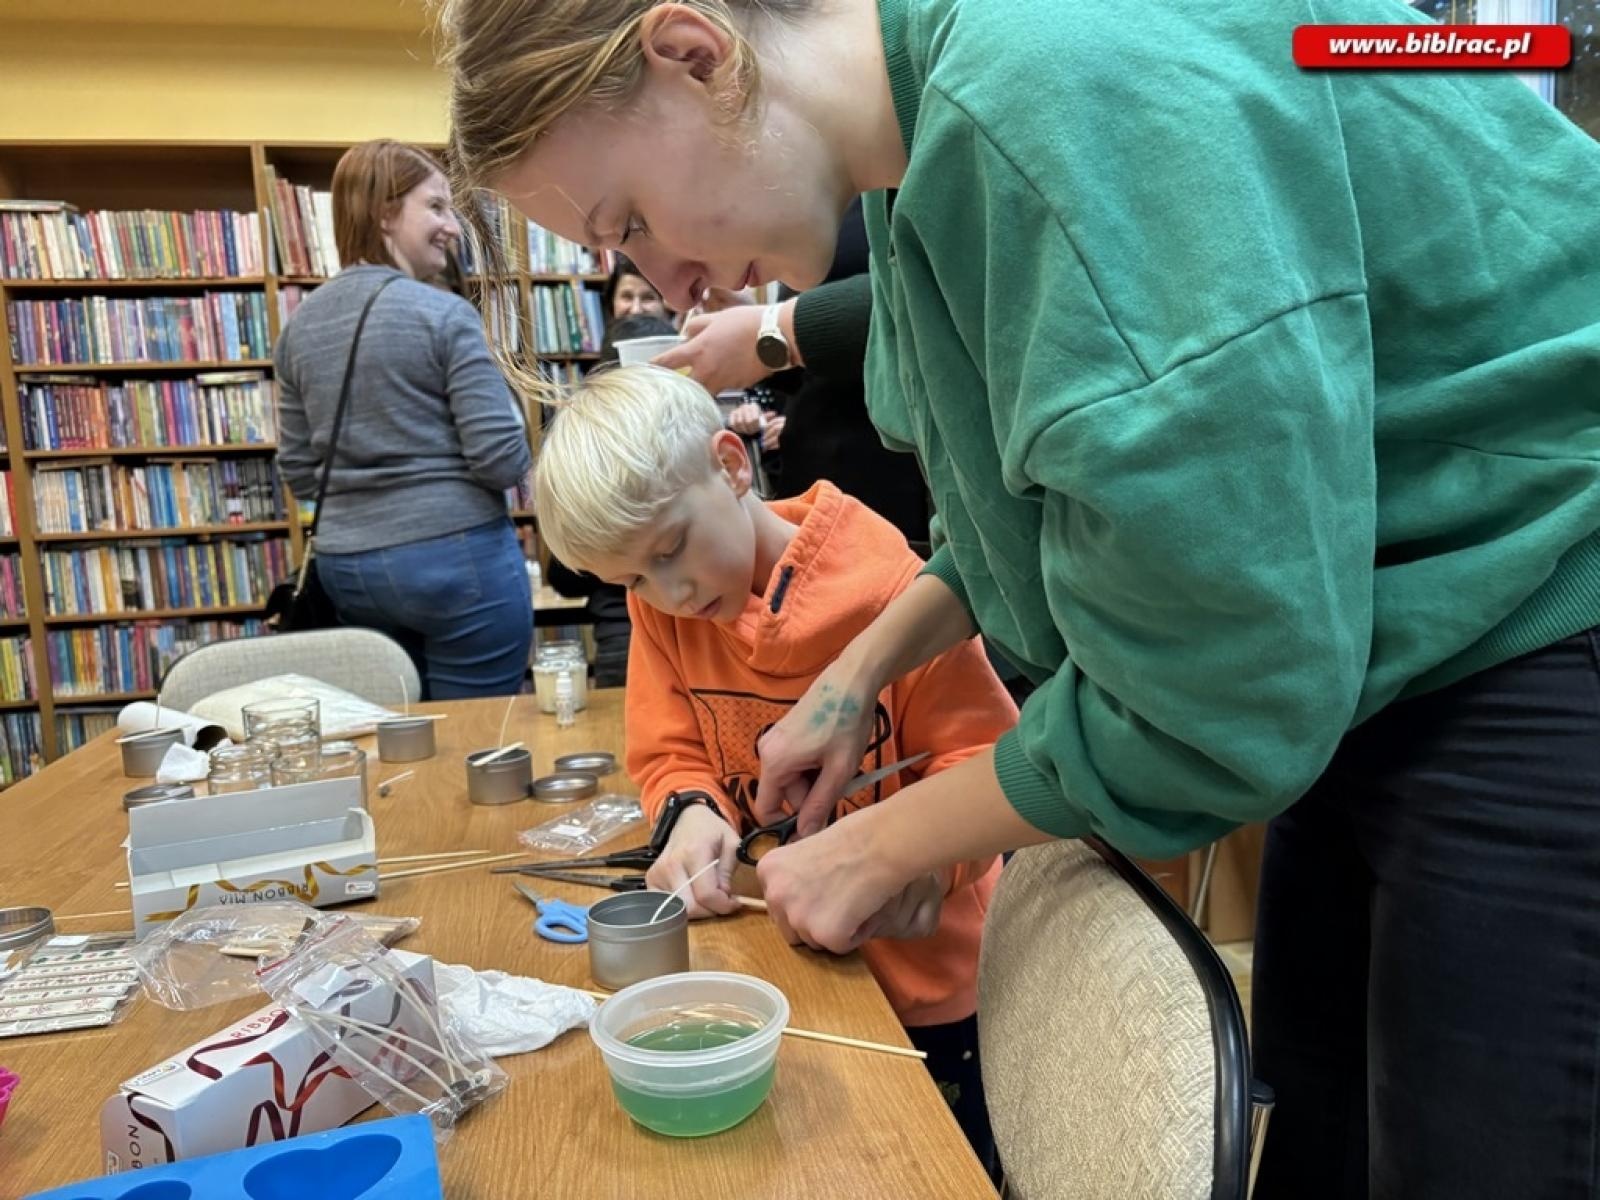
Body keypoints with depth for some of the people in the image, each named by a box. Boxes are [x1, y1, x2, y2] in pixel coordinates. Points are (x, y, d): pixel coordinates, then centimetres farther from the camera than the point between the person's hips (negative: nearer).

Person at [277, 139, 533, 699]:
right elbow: (503, 460, -15)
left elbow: (298, 473, 12)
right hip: (457, 556, -7)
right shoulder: (444, 314, -12)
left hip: (346, 566, 7)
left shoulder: (300, 325, 8)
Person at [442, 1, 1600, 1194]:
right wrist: (859, 672, 7)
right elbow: (1034, 493, 17)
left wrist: (879, 848, -11)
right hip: (1362, 651, 8)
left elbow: (1217, 677, -26)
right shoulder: (940, 123, 3)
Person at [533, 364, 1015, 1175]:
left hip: (922, 974, -4)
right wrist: (695, 814, -25)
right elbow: (671, 756, -2)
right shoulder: (658, 609, -9)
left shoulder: (889, 583, -25)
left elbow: (983, 756, -16)